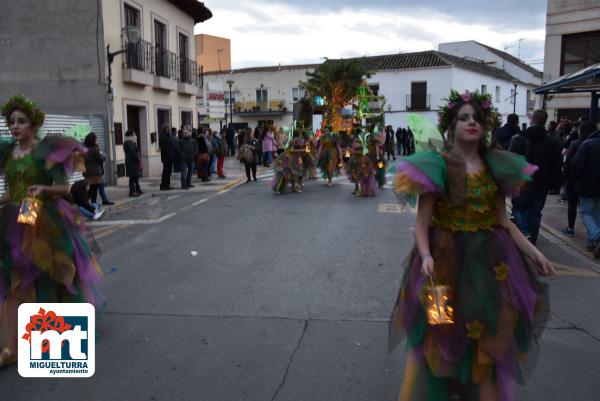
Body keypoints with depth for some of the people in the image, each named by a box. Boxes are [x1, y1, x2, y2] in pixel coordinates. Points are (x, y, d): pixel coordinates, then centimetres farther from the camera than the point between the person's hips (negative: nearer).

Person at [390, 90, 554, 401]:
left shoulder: (495, 166, 5)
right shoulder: (438, 165, -10)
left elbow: (503, 221, 9)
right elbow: (421, 223, -13)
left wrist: (532, 251, -1)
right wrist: (426, 256, -29)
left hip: (490, 260, 4)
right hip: (447, 260, -4)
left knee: (488, 340, 14)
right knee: (443, 337, 8)